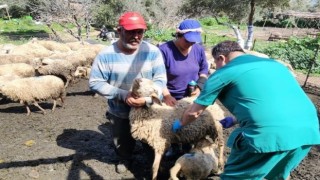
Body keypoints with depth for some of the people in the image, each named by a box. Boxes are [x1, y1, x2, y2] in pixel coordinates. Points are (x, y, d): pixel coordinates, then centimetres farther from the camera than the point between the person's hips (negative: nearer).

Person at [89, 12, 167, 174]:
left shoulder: (153, 52, -16)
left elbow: (160, 79, -12)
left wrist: (147, 98, -30)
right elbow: (95, 82, -16)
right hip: (120, 112, 0)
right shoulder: (106, 55, -18)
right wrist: (123, 95, -26)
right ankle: (124, 159, 58)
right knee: (122, 142, 25)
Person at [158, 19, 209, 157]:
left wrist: (199, 86, -9)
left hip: (191, 97, 3)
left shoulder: (199, 49, -7)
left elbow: (204, 70, 7)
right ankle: (174, 147, 41)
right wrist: (166, 95, -27)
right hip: (171, 98, -3)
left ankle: (188, 148, 42)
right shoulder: (164, 50, -21)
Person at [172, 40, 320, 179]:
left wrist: (180, 124, 34)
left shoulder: (223, 73, 6)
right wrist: (235, 120, 43)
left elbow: (194, 112, 15)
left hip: (269, 134, -7)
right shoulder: (271, 63, 26)